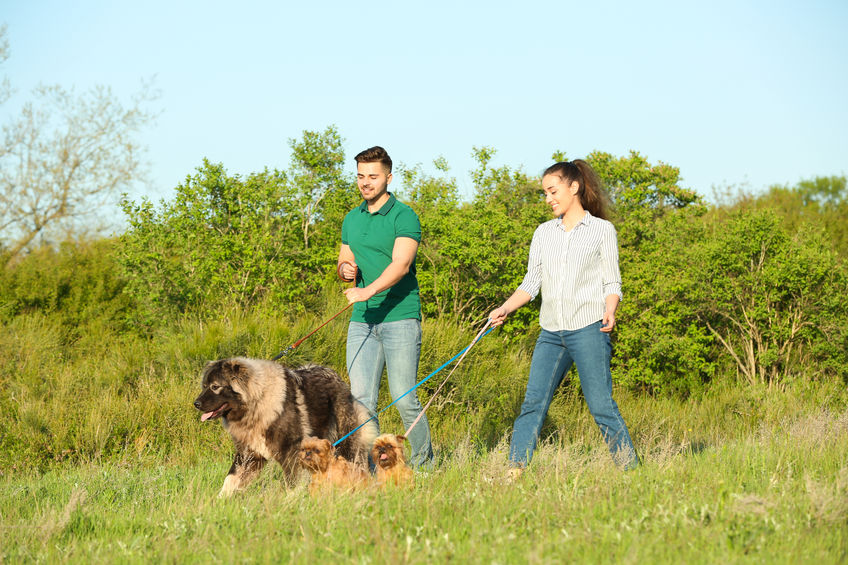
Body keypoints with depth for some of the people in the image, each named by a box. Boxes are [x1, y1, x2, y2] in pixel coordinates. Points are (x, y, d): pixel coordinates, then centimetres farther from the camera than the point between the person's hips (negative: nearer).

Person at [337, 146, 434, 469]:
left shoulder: (404, 217, -6)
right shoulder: (352, 219, 15)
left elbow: (400, 265, -19)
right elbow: (343, 264, 24)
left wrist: (368, 290, -34)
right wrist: (346, 270, -1)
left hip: (400, 318, -6)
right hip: (362, 320, 6)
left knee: (404, 398, -5)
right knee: (361, 398, -2)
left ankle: (424, 463, 11)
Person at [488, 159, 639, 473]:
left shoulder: (602, 230, 5)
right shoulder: (544, 233, 16)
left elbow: (612, 282, 3)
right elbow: (531, 282, 15)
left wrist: (610, 311, -16)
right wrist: (505, 309, 0)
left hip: (588, 329, -4)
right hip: (551, 332, 4)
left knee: (601, 405, -6)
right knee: (533, 402, -4)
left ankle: (630, 470, 1)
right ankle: (514, 471, -6)